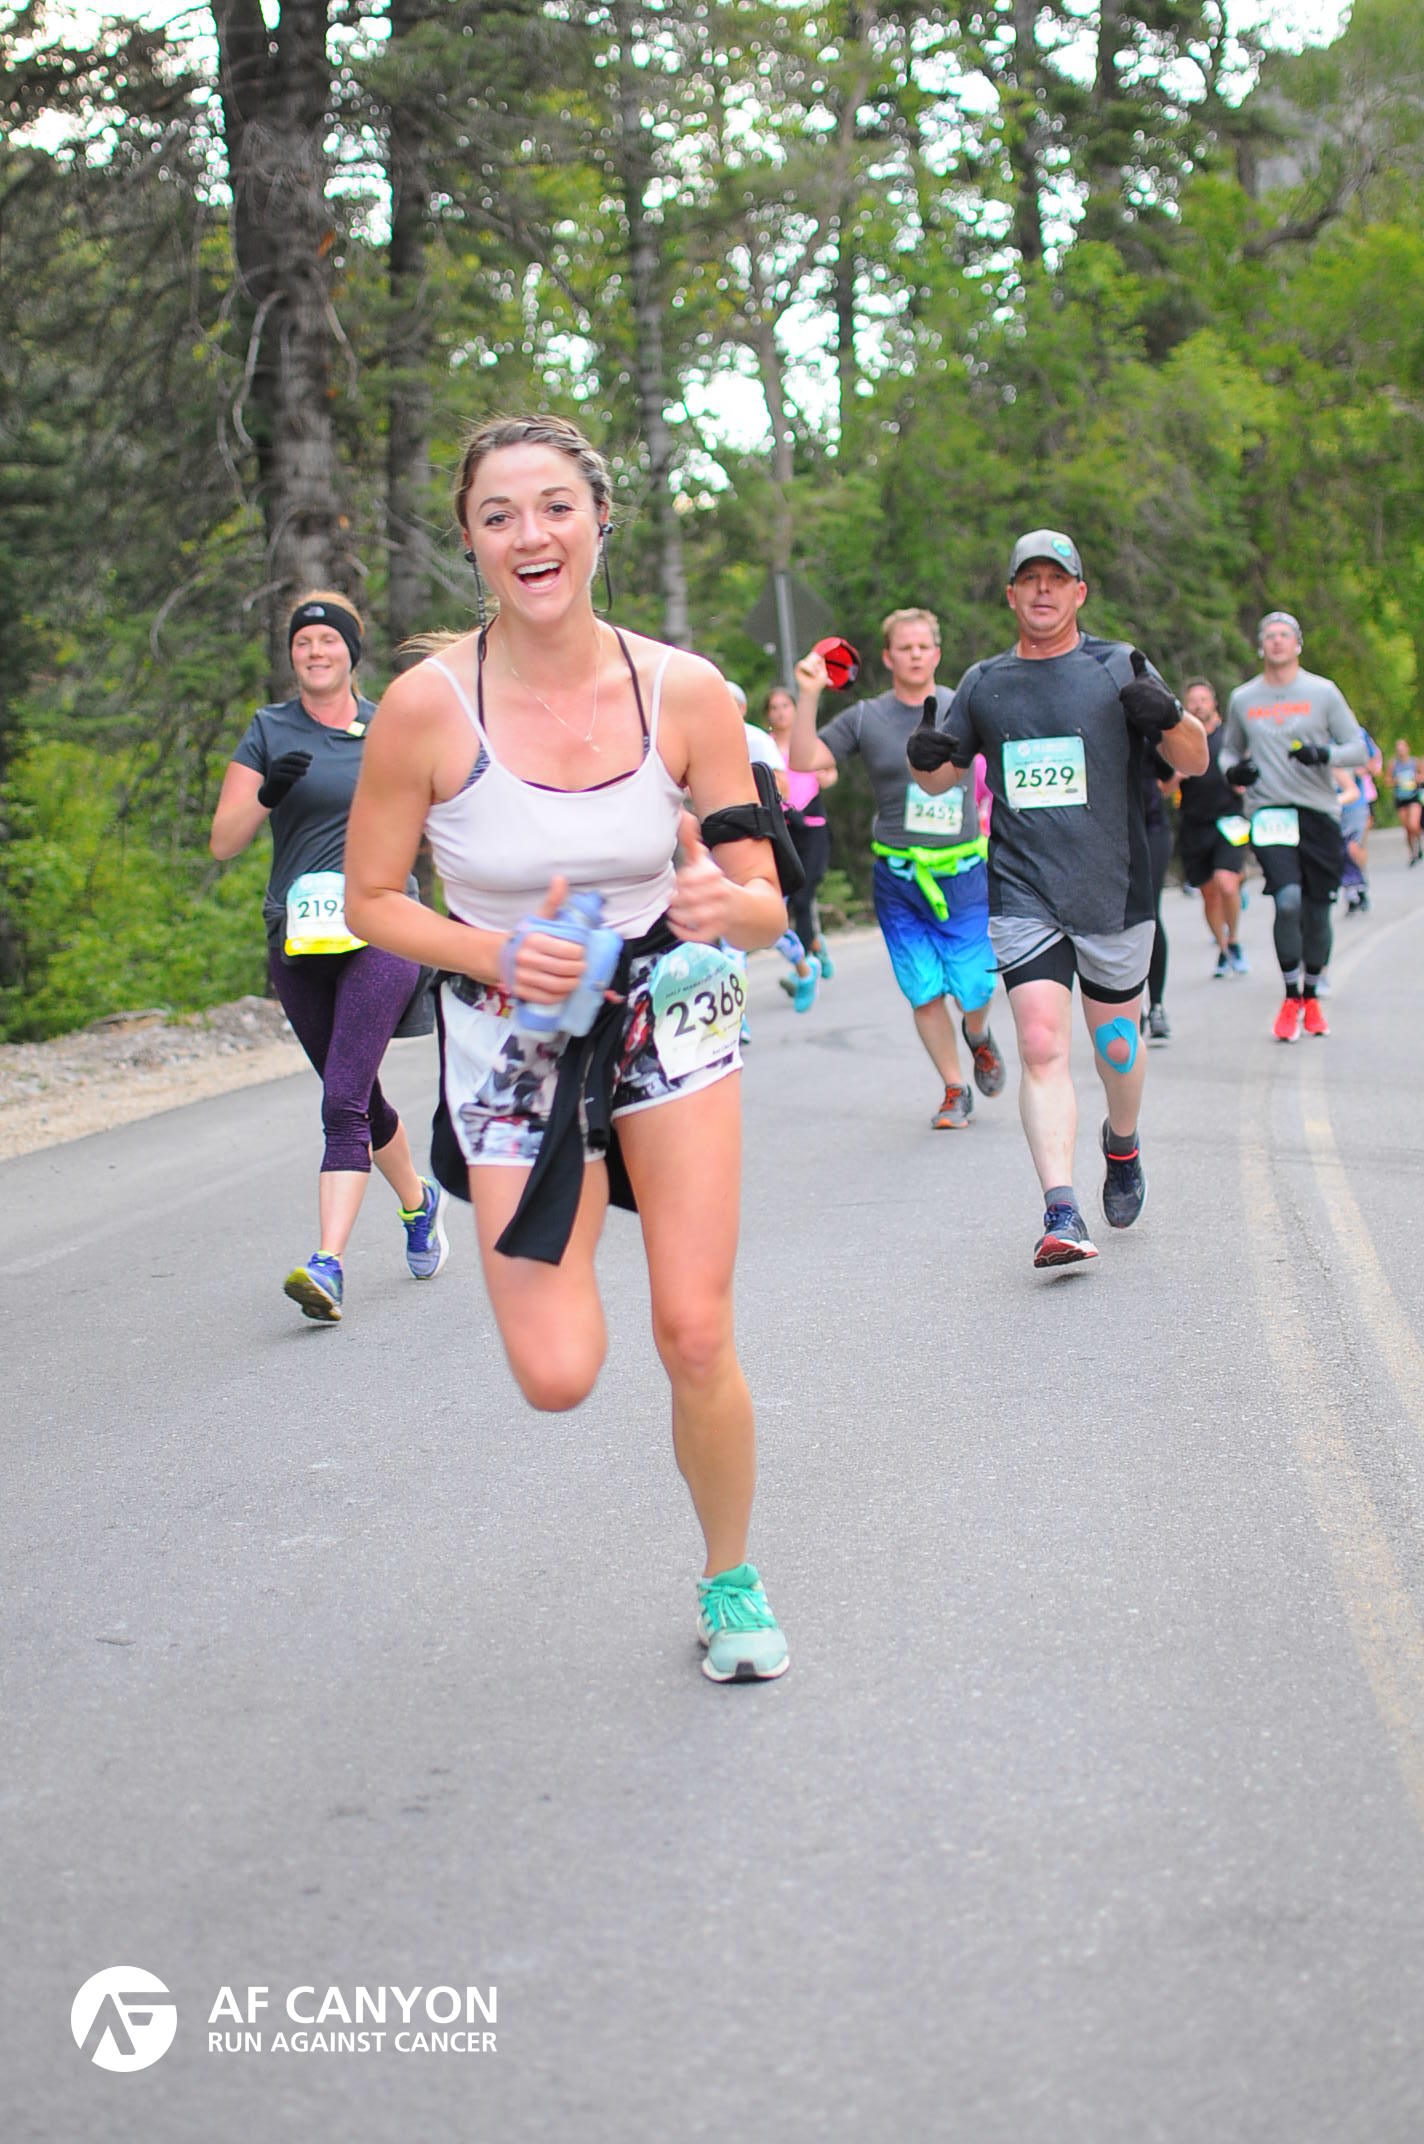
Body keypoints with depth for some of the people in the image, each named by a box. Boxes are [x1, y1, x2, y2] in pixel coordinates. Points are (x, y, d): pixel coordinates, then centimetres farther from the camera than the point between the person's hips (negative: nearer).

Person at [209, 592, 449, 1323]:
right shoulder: (269, 730, 4)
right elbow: (223, 841, -1)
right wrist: (267, 794, -18)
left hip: (382, 932, -2)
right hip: (299, 939, 2)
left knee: (344, 1102, -16)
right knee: (359, 1099, 15)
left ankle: (328, 1265, -23)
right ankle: (418, 1201, 42)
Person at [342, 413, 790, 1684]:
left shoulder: (684, 693, -12)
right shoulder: (428, 705, -17)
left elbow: (765, 910, -7)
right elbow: (371, 899, -5)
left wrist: (727, 902, -30)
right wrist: (494, 952, -22)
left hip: (671, 1016, 1)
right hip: (511, 1041, -1)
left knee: (696, 1337, -6)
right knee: (556, 1379, -5)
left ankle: (731, 1581, 21)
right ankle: (552, 1219, 31)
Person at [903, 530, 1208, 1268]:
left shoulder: (1118, 667, 2)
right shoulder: (984, 683, 9)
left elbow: (1194, 762, 0)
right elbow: (942, 778, 19)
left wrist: (1166, 716, -22)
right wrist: (926, 757, -5)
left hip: (1114, 894, 0)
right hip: (1022, 895, 0)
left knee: (1115, 1046, 12)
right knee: (1042, 1047, -14)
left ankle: (1122, 1145, 43)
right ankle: (1062, 1213, -18)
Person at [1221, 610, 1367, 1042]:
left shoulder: (1322, 692, 4)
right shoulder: (1242, 698, 10)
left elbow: (1359, 748, 5)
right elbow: (1230, 749, 24)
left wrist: (1324, 754, -16)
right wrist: (1233, 769, 1)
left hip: (1319, 812, 1)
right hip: (1268, 812, 0)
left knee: (1317, 911, 5)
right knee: (1288, 901, -20)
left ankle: (1312, 997, 26)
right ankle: (1291, 998, -6)